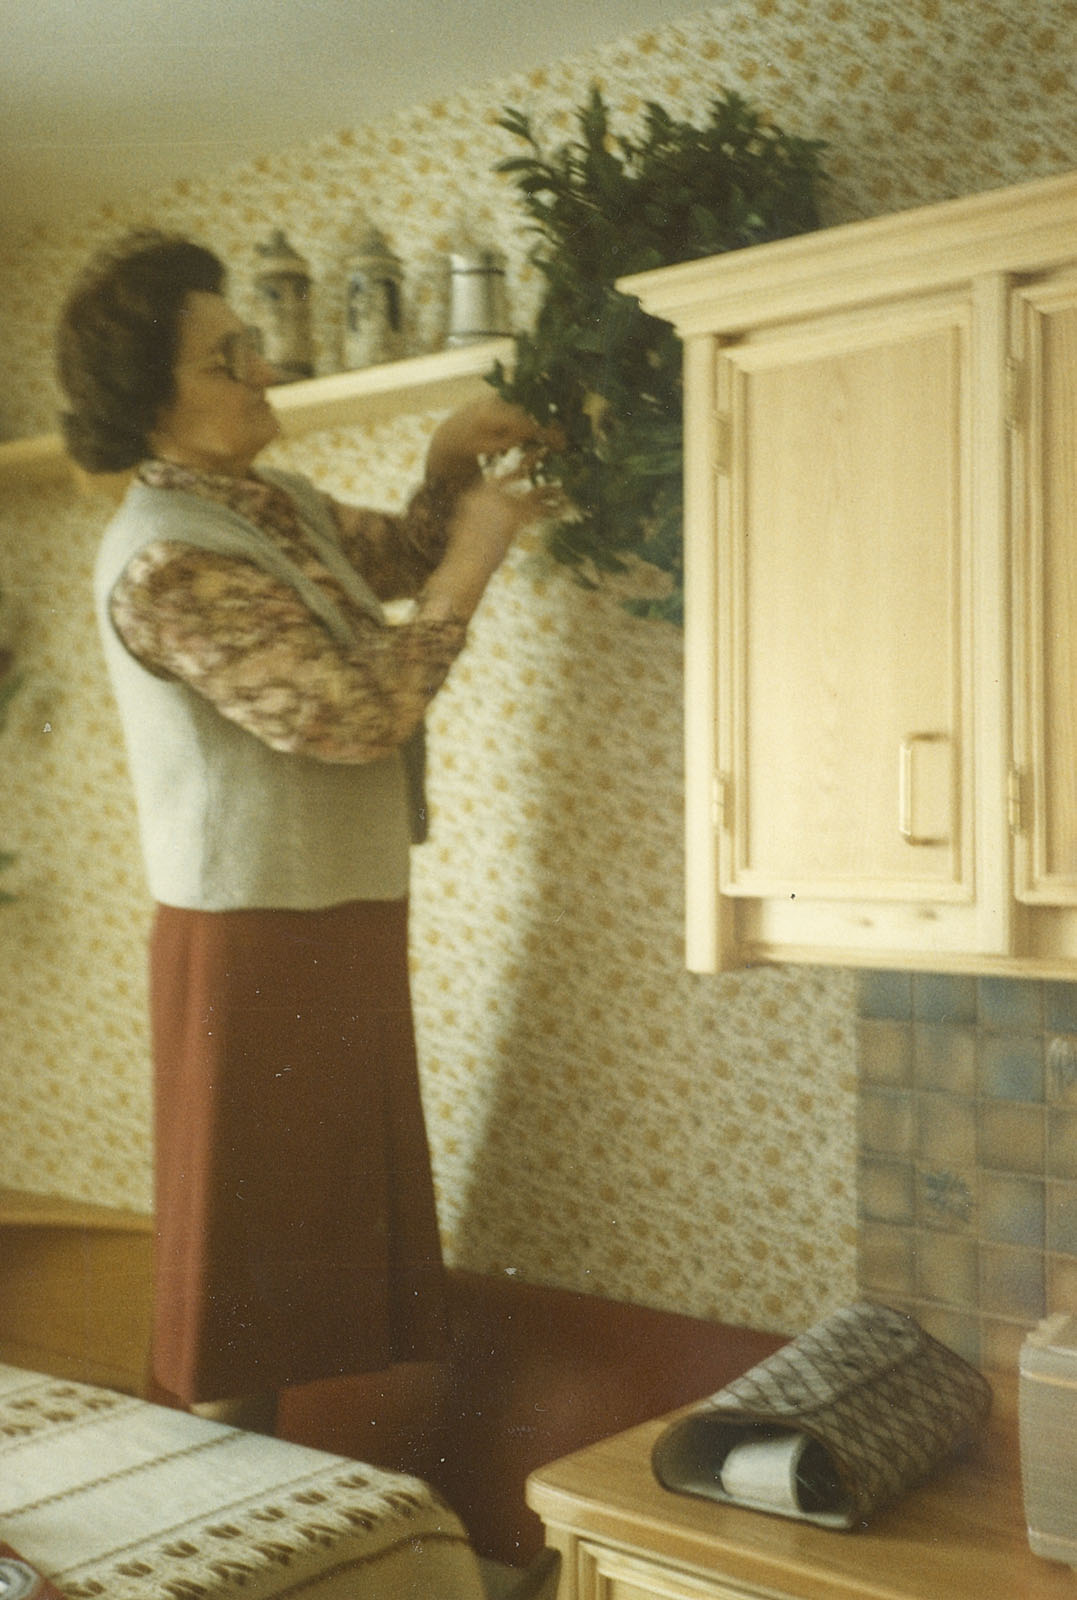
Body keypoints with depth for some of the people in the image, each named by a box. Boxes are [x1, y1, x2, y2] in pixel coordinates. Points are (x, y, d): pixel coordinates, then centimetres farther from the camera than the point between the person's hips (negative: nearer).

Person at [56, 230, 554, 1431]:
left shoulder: (269, 502, 7)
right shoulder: (166, 563, -22)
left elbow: (397, 556, 23)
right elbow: (356, 714, -25)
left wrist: (449, 470, 3)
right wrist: (473, 562, -16)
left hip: (338, 928, 10)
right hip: (255, 947, -10)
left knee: (320, 1228, 19)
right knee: (248, 1243, 5)